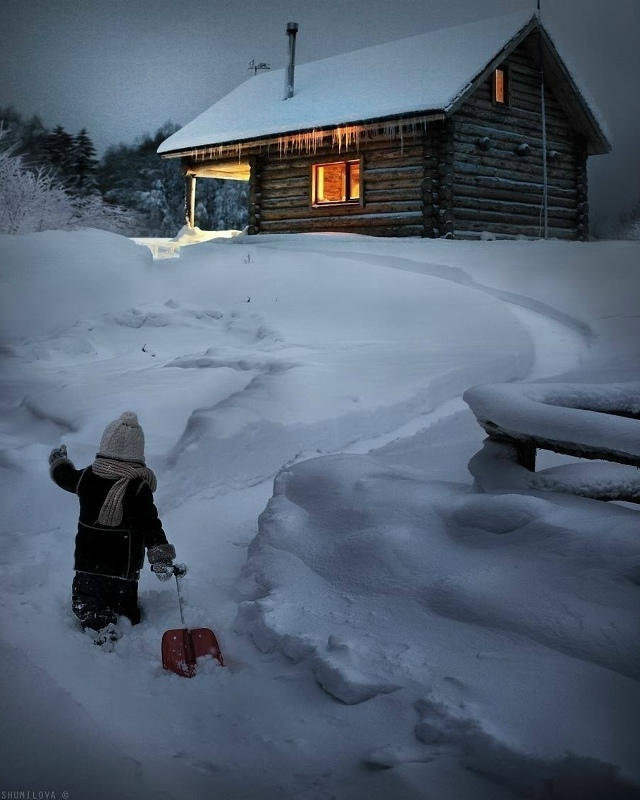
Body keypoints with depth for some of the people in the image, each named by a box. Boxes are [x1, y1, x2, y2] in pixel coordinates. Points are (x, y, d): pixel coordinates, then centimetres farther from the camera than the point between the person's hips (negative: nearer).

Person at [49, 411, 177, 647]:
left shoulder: (86, 477, -7)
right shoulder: (139, 488, -19)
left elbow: (65, 477, 15)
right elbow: (150, 525, -22)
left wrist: (58, 461, 37)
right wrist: (162, 557, -19)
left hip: (88, 558, 1)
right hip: (125, 563, -1)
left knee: (87, 600, 7)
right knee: (124, 601, 16)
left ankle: (99, 627, -17)